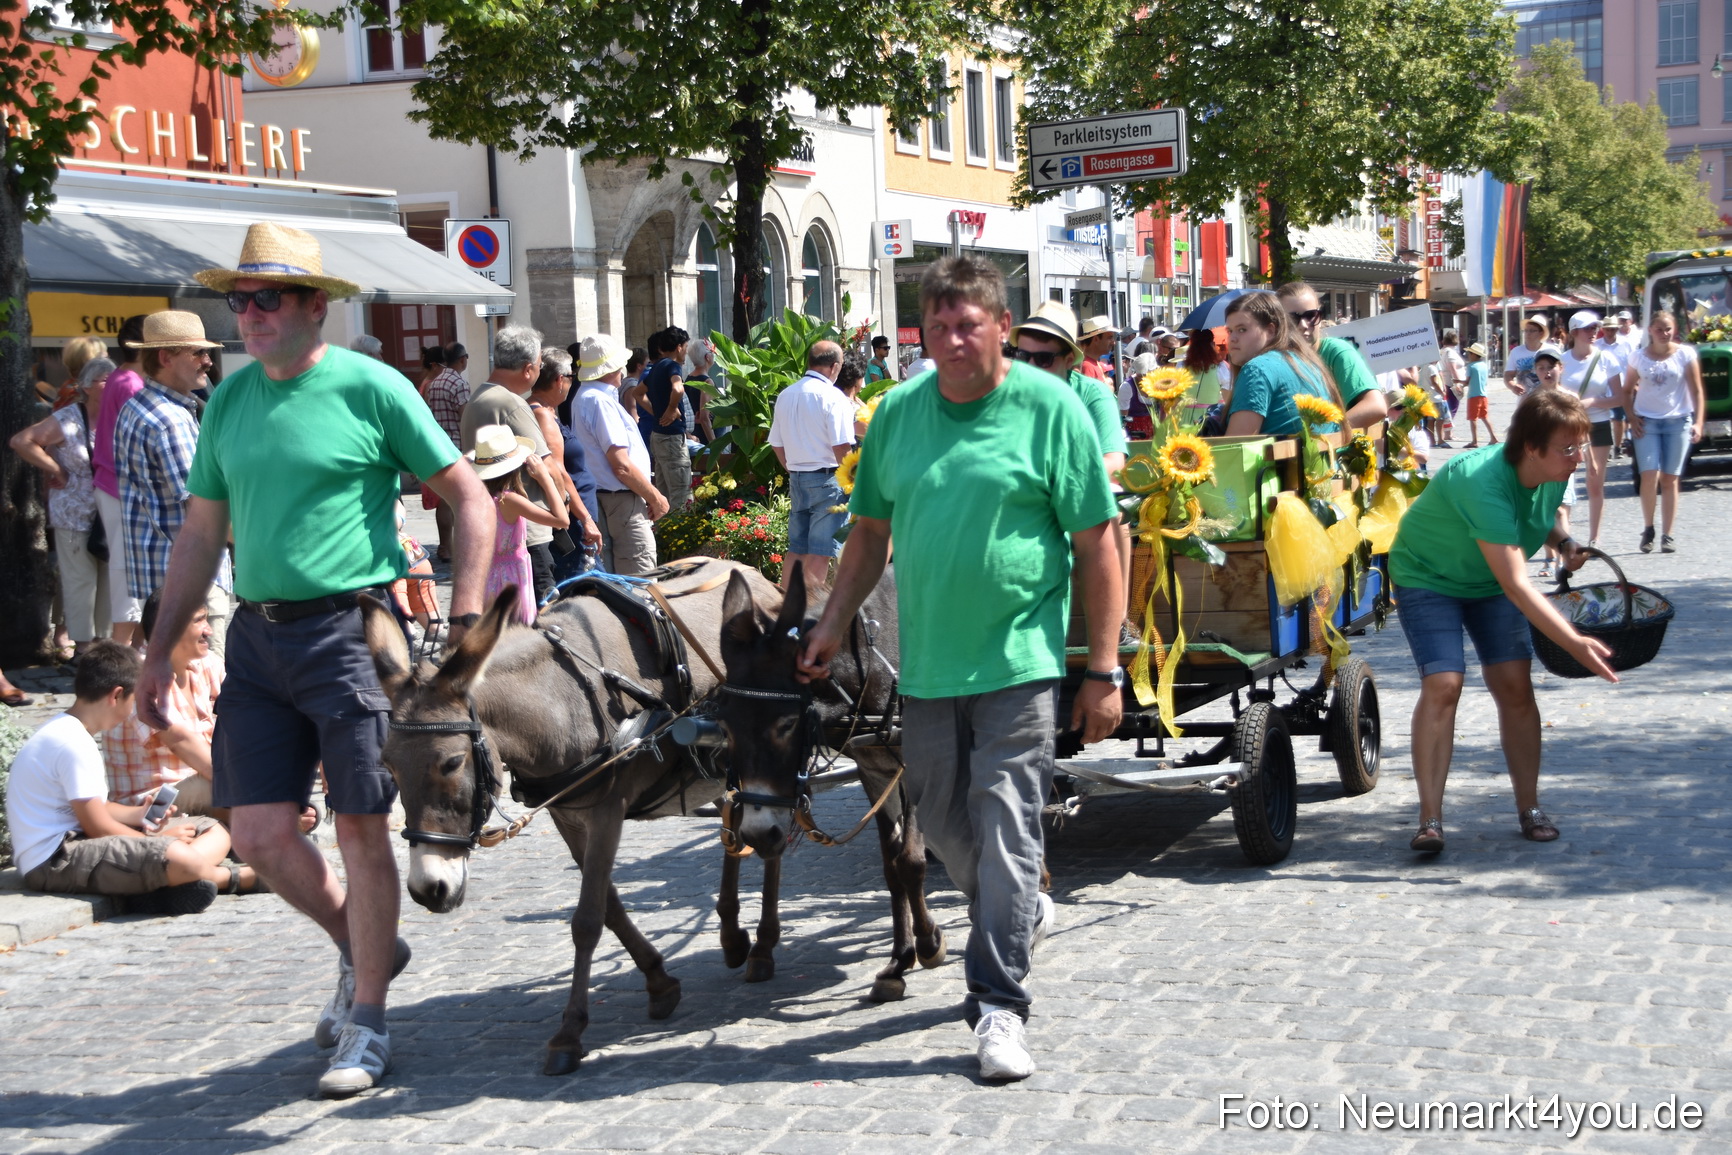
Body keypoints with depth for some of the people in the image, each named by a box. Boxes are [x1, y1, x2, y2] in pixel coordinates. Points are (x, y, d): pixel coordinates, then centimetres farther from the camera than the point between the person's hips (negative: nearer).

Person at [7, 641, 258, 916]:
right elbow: (98, 827, -17)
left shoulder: (60, 731, 16)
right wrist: (157, 839, -4)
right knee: (177, 857, -34)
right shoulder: (73, 744, -17)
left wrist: (139, 814, 14)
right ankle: (237, 878, -5)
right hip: (54, 862, -11)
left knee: (215, 832, 7)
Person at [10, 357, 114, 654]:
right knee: (80, 580, 0)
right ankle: (83, 644, 8)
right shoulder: (68, 421, -10)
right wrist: (56, 471, -11)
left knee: (109, 579, 9)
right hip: (75, 516, -5)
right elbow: (20, 441, -14)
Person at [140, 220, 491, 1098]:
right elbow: (201, 534, 17)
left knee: (359, 827, 1)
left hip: (351, 626, -5)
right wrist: (160, 649, 15)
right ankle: (363, 948, 30)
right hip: (257, 634, 6)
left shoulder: (372, 389, -6)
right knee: (259, 834, 3)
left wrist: (463, 621, -10)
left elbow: (470, 499, -4)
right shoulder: (230, 399, 10)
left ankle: (366, 1026, 15)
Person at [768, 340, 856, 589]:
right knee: (820, 552, -4)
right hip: (827, 480, -7)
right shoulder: (833, 397, -13)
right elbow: (842, 447, -17)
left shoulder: (785, 396, 9)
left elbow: (776, 445, 13)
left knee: (796, 548, 13)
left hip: (796, 479, 7)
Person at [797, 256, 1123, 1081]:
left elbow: (1096, 544, -7)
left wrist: (1103, 670, -9)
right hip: (926, 661, 5)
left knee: (1004, 826, -6)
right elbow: (871, 530, 17)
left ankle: (998, 1005, 2)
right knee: (942, 821, 15)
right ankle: (1021, 913, 43)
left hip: (1018, 662, -5)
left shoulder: (1049, 408, -7)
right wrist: (833, 625, 11)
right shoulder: (898, 411, 7)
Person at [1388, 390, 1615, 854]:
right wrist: (1575, 644, -45)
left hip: (1489, 582, 6)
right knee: (1442, 685, -19)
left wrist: (1565, 544, -9)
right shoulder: (1483, 482, -38)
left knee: (1515, 684, -6)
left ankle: (1529, 808, 5)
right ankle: (1430, 819, -15)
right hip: (1429, 576, -6)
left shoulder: (1554, 473, -14)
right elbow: (1517, 585, -41)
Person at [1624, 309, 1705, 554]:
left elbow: (1696, 391, -1)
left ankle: (1667, 535, 7)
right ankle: (1648, 529, 4)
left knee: (1670, 479, 1)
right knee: (1650, 475, -13)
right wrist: (1632, 418, -2)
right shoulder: (1639, 357, 3)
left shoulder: (1685, 354, -1)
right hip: (1647, 422, 0)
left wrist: (1698, 423, -9)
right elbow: (1627, 390, 11)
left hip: (1678, 421, 0)